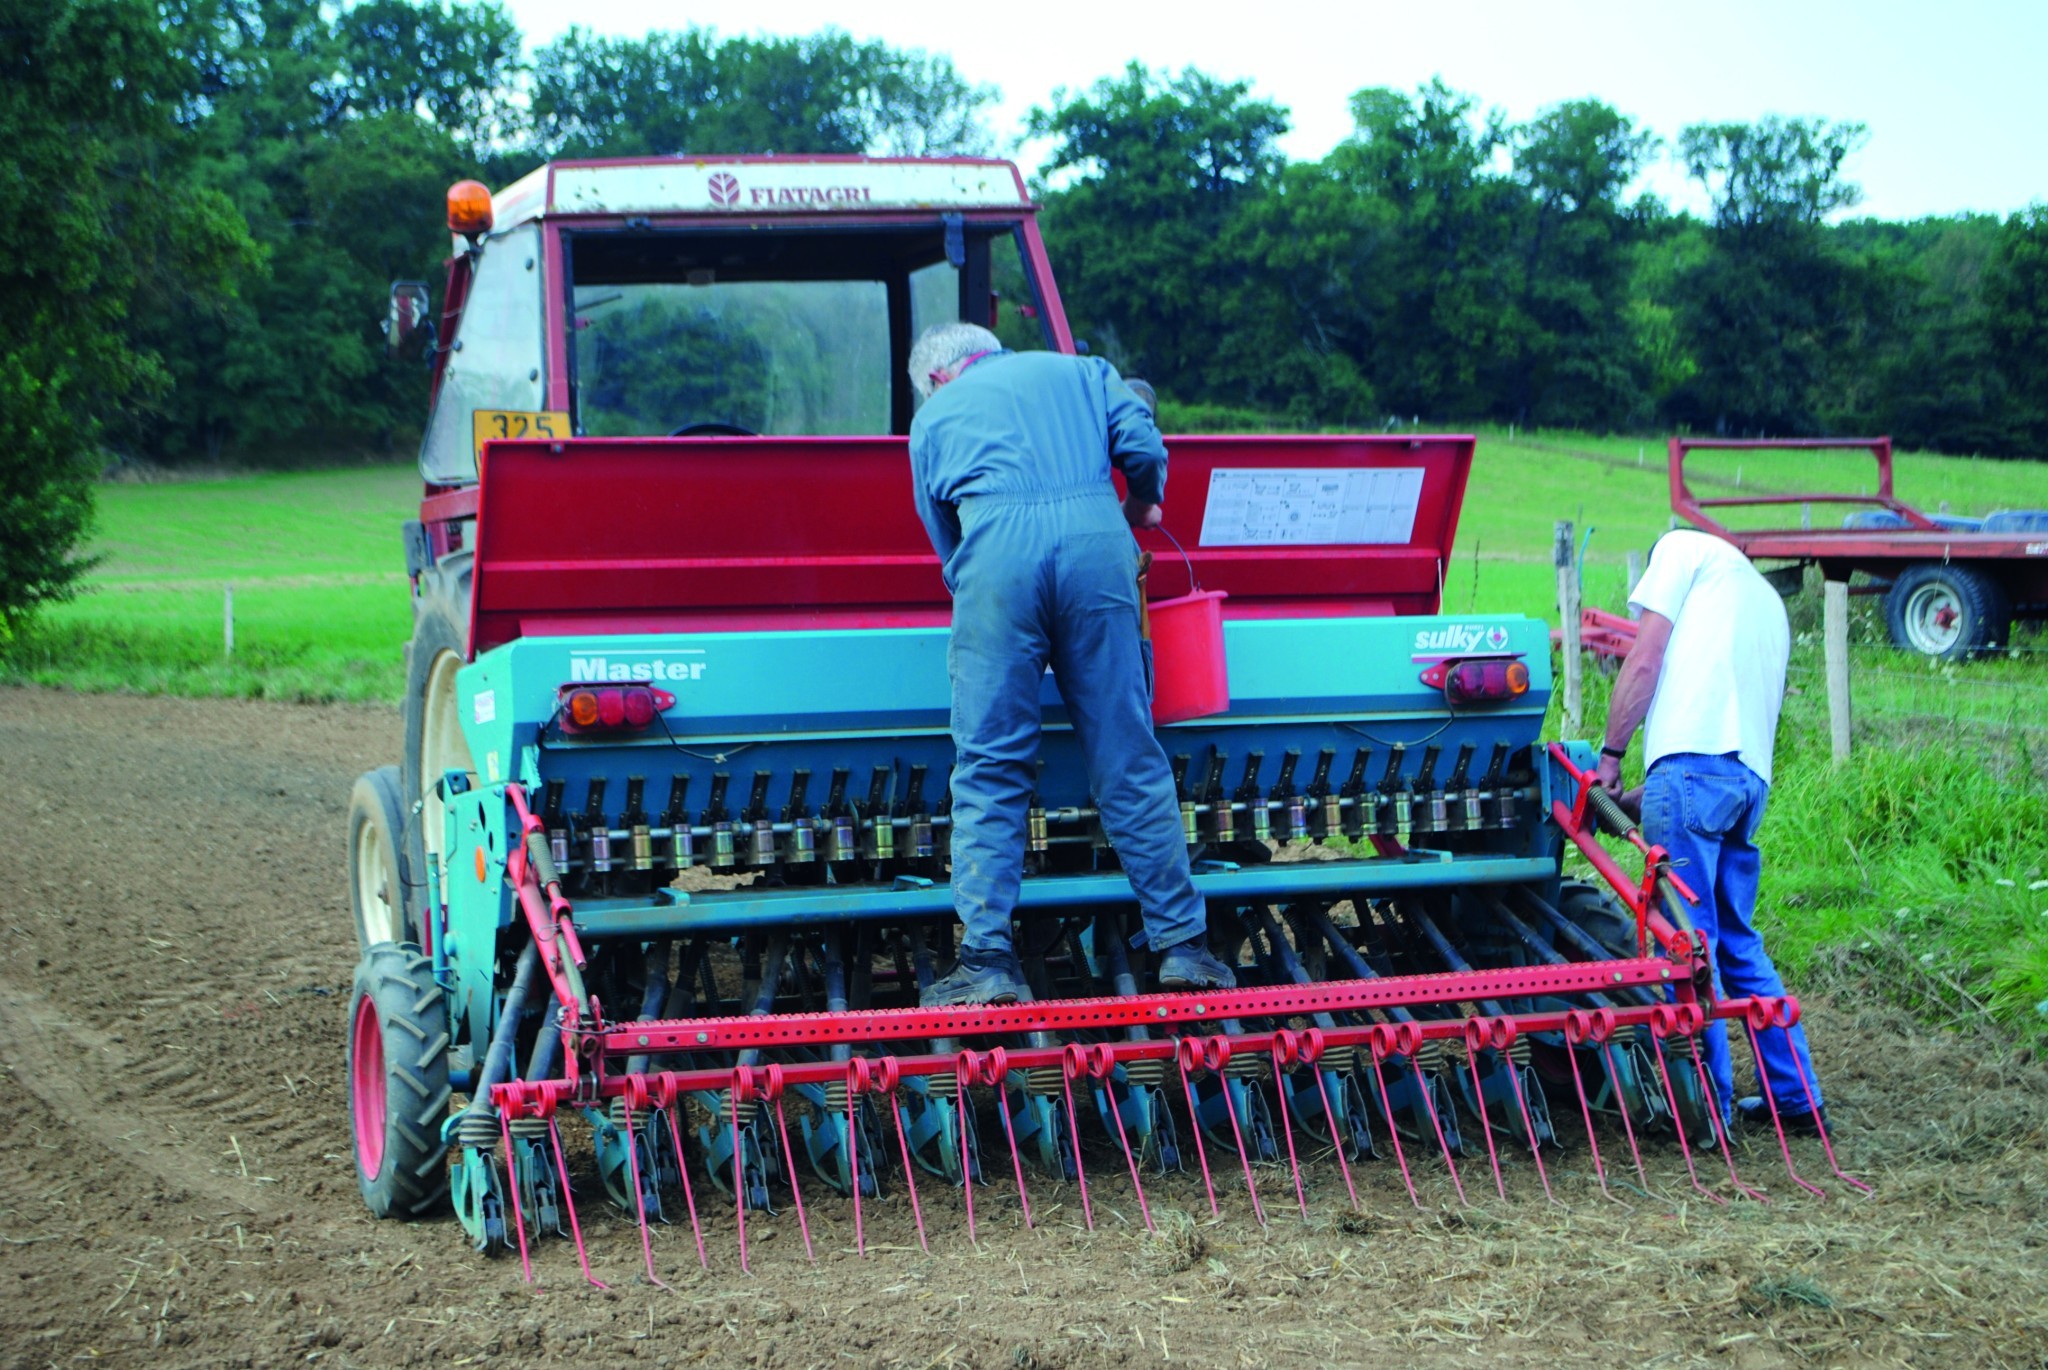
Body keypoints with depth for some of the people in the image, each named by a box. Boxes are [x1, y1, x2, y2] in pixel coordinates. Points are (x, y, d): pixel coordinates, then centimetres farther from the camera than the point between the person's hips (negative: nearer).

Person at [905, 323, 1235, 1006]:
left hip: (997, 546, -1)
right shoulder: (1081, 371, 29)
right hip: (1096, 537, 1)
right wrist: (1142, 505, 31)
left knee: (989, 766, 2)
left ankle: (988, 958, -5)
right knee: (1129, 757, 6)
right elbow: (1144, 449, 12)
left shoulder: (933, 417, 28)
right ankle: (1182, 943, 8)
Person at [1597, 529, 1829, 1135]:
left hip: (1693, 760, -8)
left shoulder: (1683, 547, 11)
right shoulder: (1767, 604, 33)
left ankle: (1708, 1102, -2)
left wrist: (1610, 755, 6)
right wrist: (1645, 798, 25)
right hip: (1752, 774, 8)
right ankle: (1797, 1097, 18)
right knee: (1737, 941, 16)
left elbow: (1644, 663, -1)